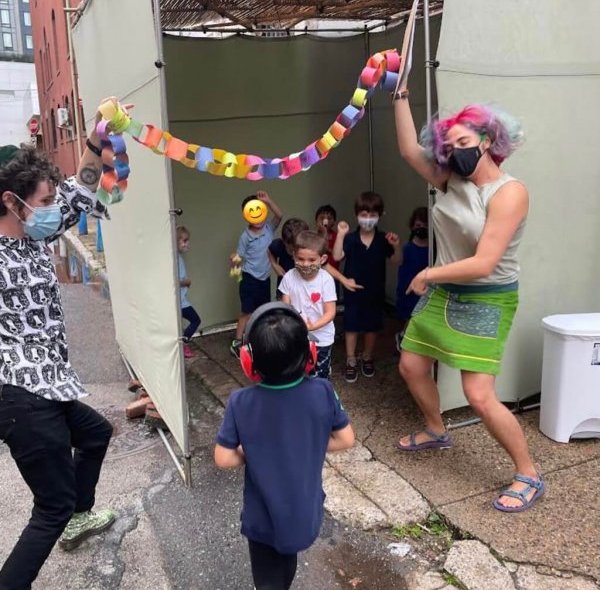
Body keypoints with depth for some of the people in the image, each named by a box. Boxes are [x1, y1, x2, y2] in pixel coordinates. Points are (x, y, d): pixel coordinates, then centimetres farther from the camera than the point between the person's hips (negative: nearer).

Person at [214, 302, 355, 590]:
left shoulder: (240, 403, -24)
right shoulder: (322, 392, -21)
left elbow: (224, 459, -18)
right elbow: (346, 439, -9)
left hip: (263, 518, -3)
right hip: (305, 513, 3)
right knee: (287, 567, 31)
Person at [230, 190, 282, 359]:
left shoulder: (269, 228, -5)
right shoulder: (245, 236, -13)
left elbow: (279, 215, -23)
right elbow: (240, 256, -3)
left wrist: (268, 200, -33)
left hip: (265, 278, 4)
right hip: (250, 279, -4)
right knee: (247, 312, -1)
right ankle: (236, 343, 8)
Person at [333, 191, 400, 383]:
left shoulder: (383, 239, -5)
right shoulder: (350, 238, -9)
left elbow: (395, 261, -3)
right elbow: (337, 256, -20)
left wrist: (396, 246, -22)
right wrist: (340, 235, -30)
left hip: (375, 291, 2)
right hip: (353, 290, -2)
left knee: (372, 326, 14)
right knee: (351, 326, 6)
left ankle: (367, 358, 33)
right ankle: (351, 361, 20)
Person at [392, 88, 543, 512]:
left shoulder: (509, 192, -21)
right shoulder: (453, 180, 2)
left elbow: (482, 264, -27)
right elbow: (409, 149, 5)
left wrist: (428, 274, -16)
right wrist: (401, 95, 3)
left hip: (485, 302, -8)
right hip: (443, 294, 8)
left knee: (479, 396, -13)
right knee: (412, 367, 16)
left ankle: (529, 476, 8)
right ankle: (436, 432, 42)